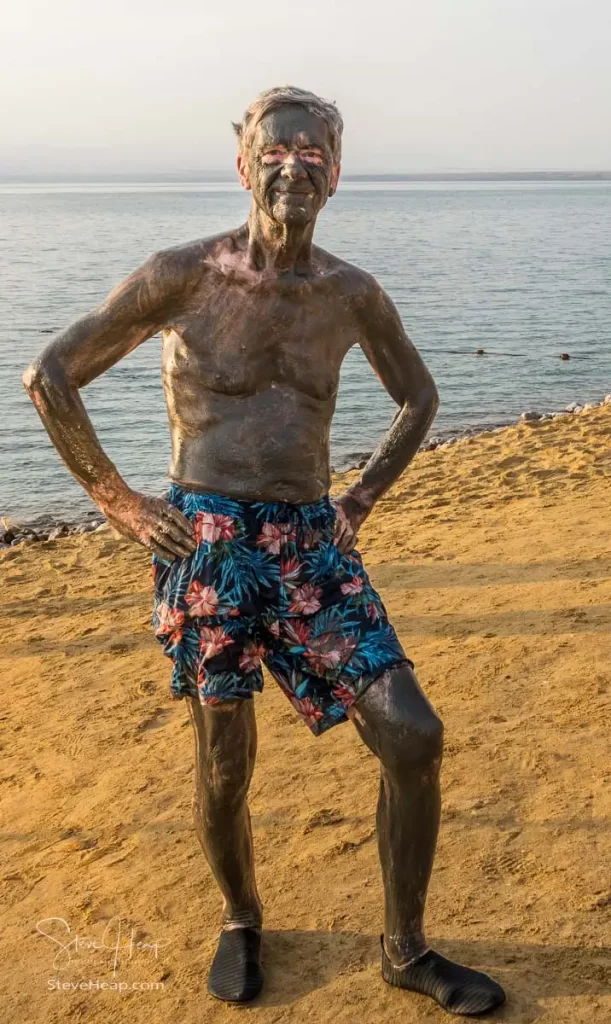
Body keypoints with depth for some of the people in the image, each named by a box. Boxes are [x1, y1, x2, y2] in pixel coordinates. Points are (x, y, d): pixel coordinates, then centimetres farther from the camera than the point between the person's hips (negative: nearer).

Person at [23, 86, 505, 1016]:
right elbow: (49, 376, -1)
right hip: (209, 540, -3)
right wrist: (118, 503, -3)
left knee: (413, 735, -5)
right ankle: (240, 920, 35)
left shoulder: (353, 293, 7)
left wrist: (362, 501, 12)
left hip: (313, 542, 4)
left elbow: (419, 397, 23)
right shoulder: (183, 274, -4)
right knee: (224, 765, 4)